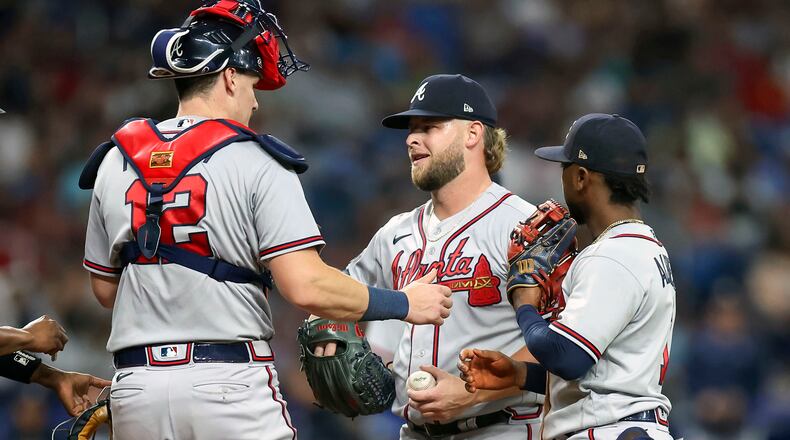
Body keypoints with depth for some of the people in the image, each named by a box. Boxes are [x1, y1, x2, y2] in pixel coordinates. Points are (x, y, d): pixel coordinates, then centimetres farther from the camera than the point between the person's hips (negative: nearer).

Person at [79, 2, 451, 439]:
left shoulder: (115, 162, 9)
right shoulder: (256, 163, -6)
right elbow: (307, 287, -13)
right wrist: (403, 304, -1)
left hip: (137, 387, 5)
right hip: (230, 383, -5)